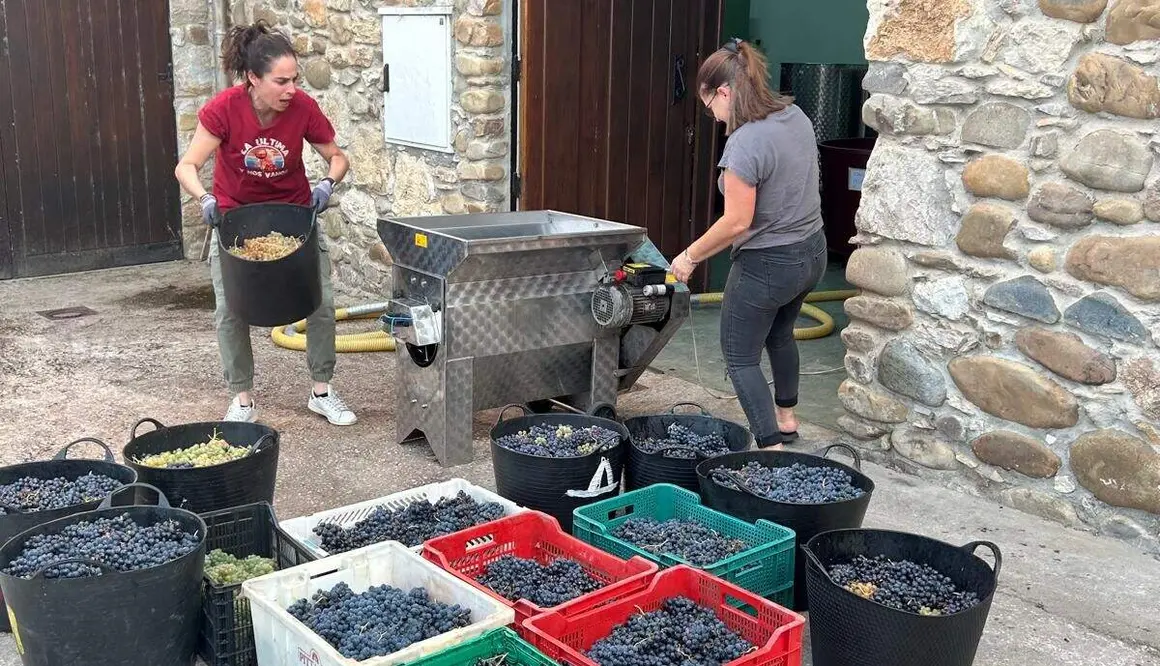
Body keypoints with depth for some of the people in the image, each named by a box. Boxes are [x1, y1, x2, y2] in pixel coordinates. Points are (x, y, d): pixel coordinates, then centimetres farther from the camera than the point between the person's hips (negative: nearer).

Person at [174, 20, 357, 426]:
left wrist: (328, 182, -27)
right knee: (230, 309, -6)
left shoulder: (303, 108, -20)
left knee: (321, 301, -6)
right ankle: (242, 400, 11)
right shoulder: (224, 108, -24)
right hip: (235, 217, -1)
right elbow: (187, 167, -22)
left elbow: (336, 156, -6)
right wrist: (204, 198, -42)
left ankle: (322, 392, 11)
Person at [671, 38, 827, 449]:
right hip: (812, 252, 9)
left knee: (740, 357, 7)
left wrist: (690, 256, -13)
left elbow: (737, 222, -25)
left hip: (767, 265, -9)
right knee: (780, 333, 31)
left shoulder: (744, 143, -26)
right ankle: (786, 418, 48)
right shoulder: (795, 115, 0)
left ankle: (772, 446, 4)